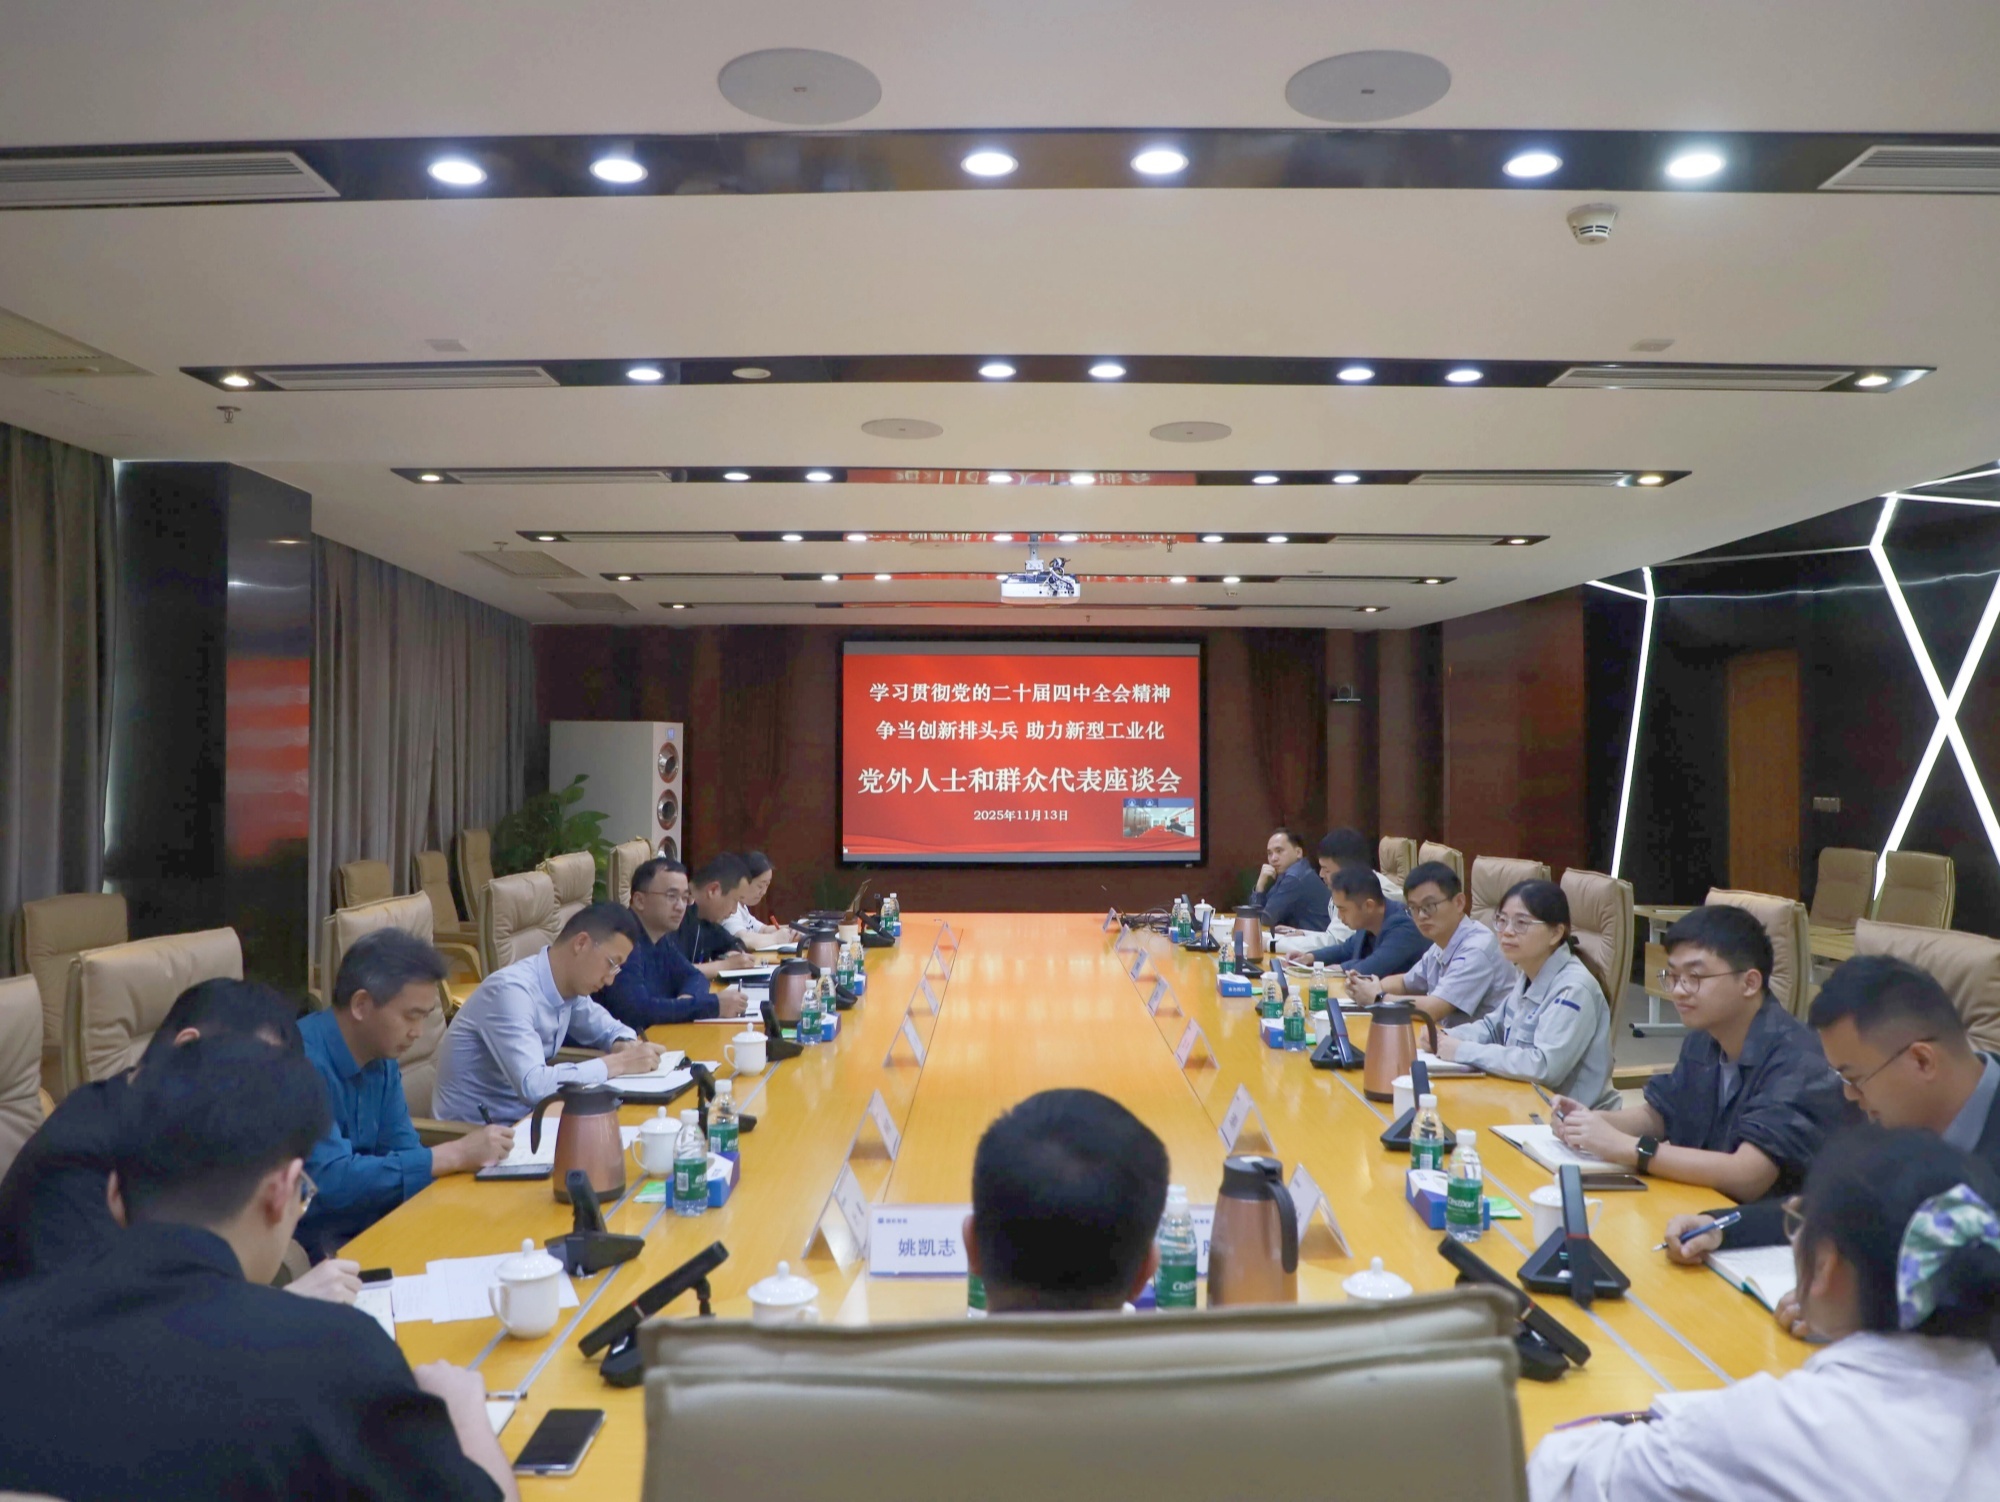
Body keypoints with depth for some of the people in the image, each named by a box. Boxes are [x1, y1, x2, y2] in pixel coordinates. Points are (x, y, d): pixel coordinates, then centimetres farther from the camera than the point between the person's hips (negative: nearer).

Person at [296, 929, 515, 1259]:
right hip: (310, 1247, -8)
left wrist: (466, 1155, -12)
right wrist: (452, 1155, -24)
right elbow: (330, 1182, -27)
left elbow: (403, 1152, 8)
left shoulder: (382, 1058, 5)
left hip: (370, 1224, 8)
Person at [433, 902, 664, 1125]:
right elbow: (533, 1085, -32)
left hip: (523, 1116, 7)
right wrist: (617, 1063, -24)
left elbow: (604, 1025, 17)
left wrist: (625, 1044, -5)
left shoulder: (568, 986, -1)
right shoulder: (512, 990, -24)